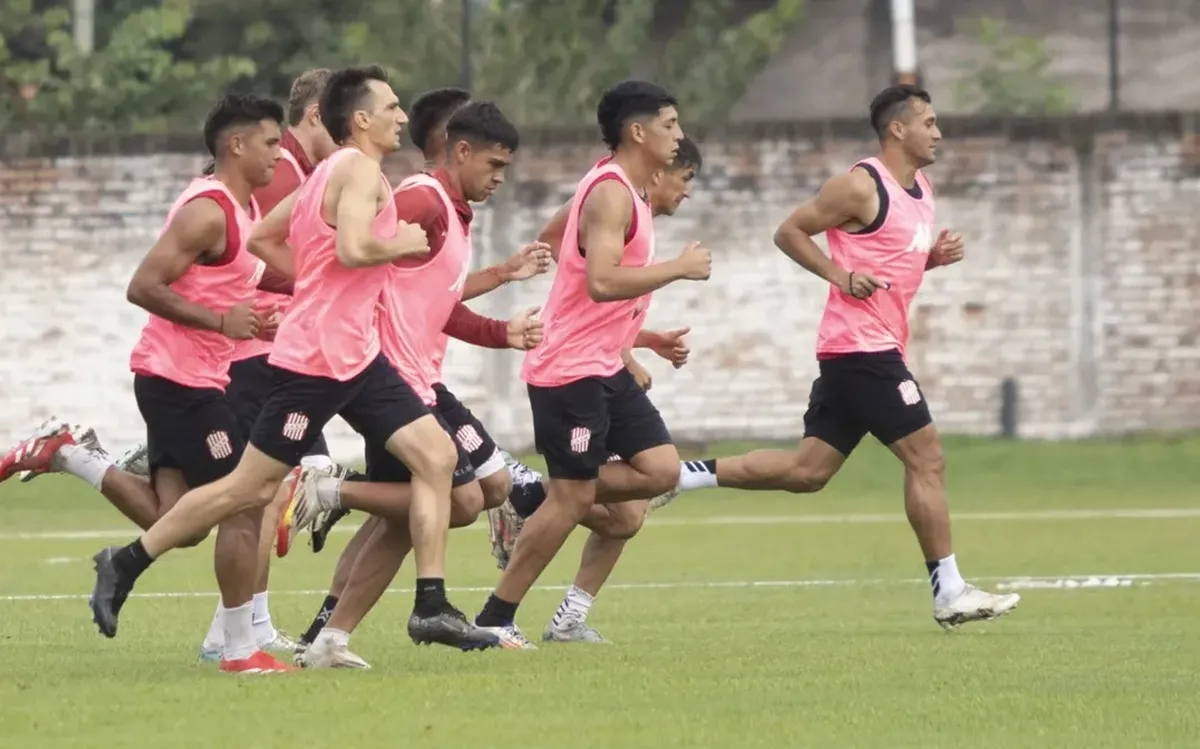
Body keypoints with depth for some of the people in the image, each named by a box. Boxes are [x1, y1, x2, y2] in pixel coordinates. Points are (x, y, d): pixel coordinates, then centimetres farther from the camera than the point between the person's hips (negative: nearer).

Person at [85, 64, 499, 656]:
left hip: (355, 356, 10)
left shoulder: (330, 173, 16)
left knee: (437, 455, 0)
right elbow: (352, 247, -29)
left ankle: (431, 607, -2)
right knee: (252, 487, -3)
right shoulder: (361, 170, -13)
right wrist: (402, 244, -12)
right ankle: (125, 564, 8)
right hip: (316, 358, -10)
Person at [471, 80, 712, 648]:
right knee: (572, 498, -7)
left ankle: (532, 504, 9)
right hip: (569, 368, -10)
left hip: (604, 367, 10)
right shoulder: (611, 193, -17)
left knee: (660, 470, 2)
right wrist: (681, 267, -22)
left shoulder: (628, 193, 15)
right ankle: (494, 621, 0)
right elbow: (601, 282, -30)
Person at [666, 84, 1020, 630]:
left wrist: (936, 256, 7)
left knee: (807, 470, 10)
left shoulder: (921, 190, 15)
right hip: (860, 344, -10)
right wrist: (841, 275, -18)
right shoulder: (862, 186, -12)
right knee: (925, 455, -8)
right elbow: (789, 232, -7)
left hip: (877, 347, 10)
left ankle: (686, 475, 13)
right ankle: (949, 593, -5)